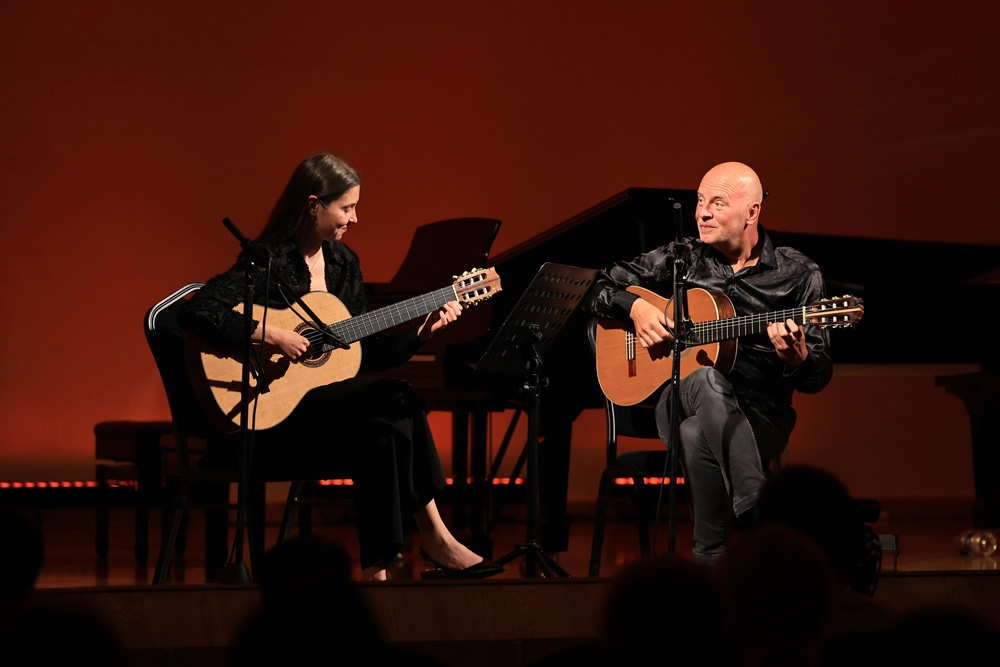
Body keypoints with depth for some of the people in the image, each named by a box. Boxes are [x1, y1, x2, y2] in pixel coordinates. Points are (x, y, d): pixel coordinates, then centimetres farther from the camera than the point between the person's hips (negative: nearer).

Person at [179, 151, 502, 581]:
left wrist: (423, 332, 3)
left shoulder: (343, 263, 12)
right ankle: (436, 539, -17)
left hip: (330, 412, 7)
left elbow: (365, 353, 15)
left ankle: (376, 571, -23)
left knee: (383, 433, -25)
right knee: (396, 397, -24)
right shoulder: (268, 262, -12)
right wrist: (271, 337, -27)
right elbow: (195, 314, -25)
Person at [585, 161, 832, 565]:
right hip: (680, 400, 2)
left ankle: (712, 559, -29)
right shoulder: (680, 258, 11)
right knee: (707, 380, -38)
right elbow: (597, 288, 16)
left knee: (696, 435, -38)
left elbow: (817, 378, 4)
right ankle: (758, 517, -45)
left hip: (759, 416, -1)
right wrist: (635, 308, -4)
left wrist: (796, 356, -20)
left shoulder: (797, 274, 5)